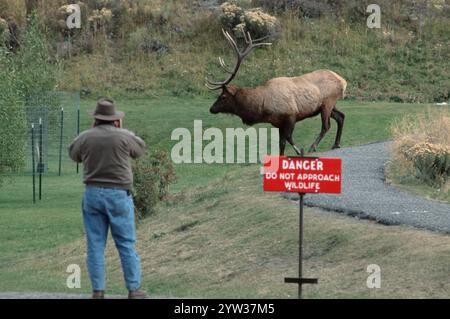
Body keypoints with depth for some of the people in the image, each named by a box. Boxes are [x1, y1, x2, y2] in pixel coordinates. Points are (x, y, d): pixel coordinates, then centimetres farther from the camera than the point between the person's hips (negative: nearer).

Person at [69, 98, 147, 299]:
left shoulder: (85, 137, -3)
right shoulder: (124, 137, -8)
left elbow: (74, 154, 17)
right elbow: (140, 149, 11)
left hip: (93, 194, 2)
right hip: (119, 195, -2)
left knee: (95, 245, 7)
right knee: (126, 244, 5)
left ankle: (98, 291, 6)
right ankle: (134, 289, 7)